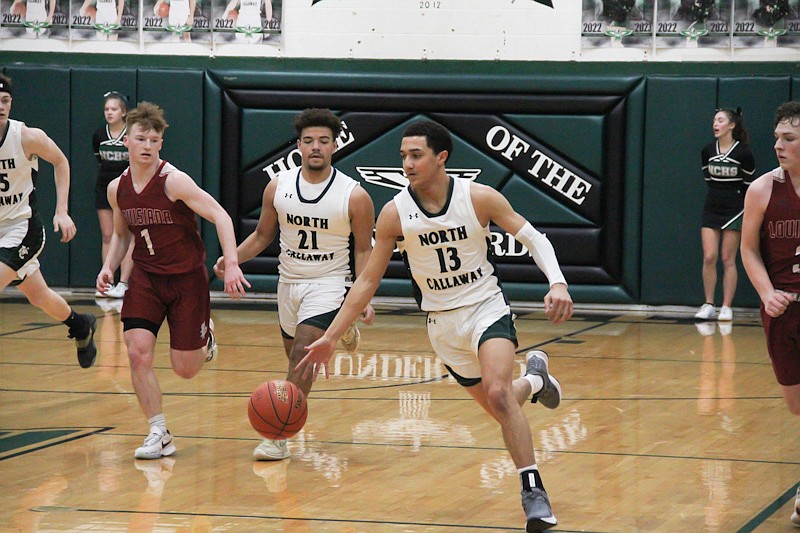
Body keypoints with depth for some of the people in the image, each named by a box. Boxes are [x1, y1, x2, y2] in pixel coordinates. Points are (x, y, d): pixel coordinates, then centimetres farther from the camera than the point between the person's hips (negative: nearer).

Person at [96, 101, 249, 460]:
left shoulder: (174, 181, -18)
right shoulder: (117, 189, -1)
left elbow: (220, 217, -21)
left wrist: (231, 264, -33)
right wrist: (109, 267, 0)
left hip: (186, 278, -4)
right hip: (145, 277, 4)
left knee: (184, 369, 1)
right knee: (138, 352, -16)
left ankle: (205, 340, 38)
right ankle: (158, 434, -5)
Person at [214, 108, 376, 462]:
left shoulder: (354, 196, -12)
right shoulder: (278, 187, -2)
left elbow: (363, 250, -4)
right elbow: (263, 235, 10)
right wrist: (233, 258, -8)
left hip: (329, 284, -5)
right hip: (289, 282, 5)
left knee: (302, 356, -22)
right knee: (295, 355, 18)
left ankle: (279, 437, -21)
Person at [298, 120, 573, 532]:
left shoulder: (480, 198, -15)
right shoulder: (395, 213, -11)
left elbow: (533, 238, -7)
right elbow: (368, 281, -3)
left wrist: (557, 283, -24)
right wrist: (329, 337, -6)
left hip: (487, 309, -3)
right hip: (443, 324, 3)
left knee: (497, 393, -27)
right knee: (498, 407, 11)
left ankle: (533, 490, -18)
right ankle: (533, 379, 47)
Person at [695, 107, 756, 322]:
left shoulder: (743, 153, -11)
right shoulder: (707, 151, 1)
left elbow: (749, 182, 2)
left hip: (734, 210, -4)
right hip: (711, 209, 4)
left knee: (728, 259, 0)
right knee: (709, 257, -3)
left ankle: (727, 307, 5)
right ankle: (708, 305, 4)